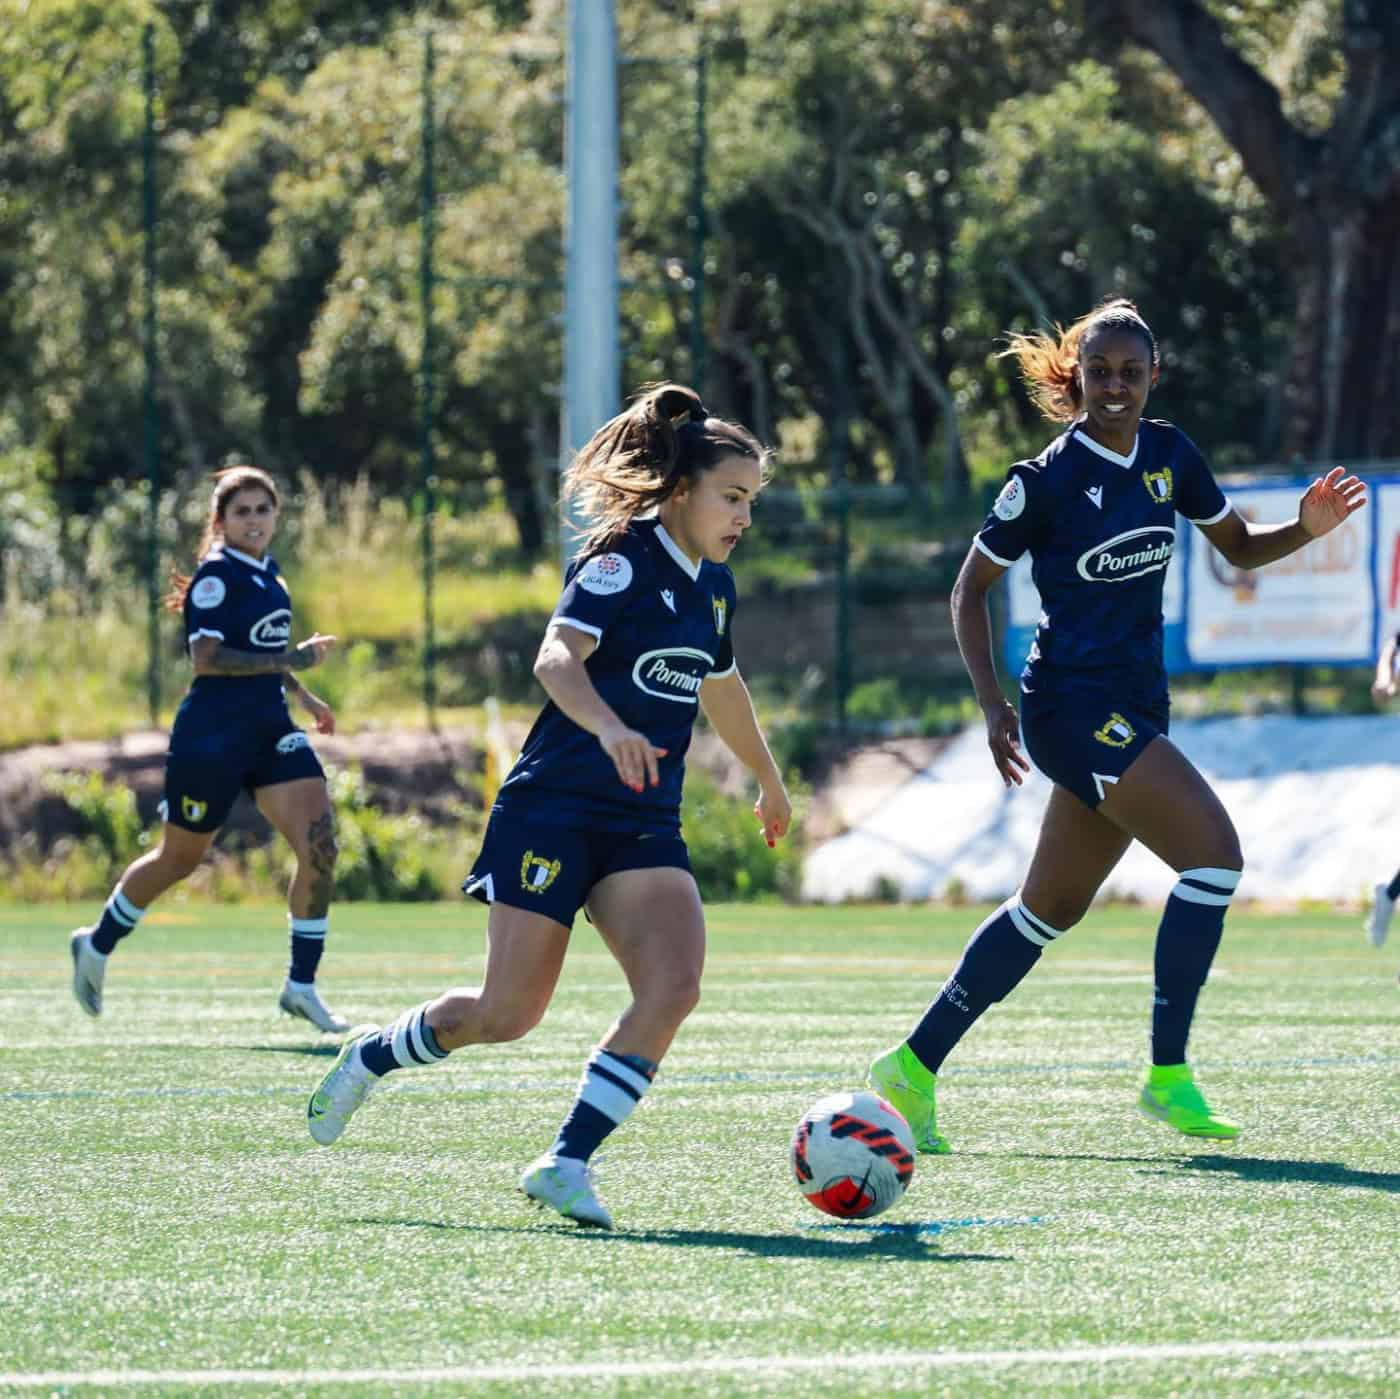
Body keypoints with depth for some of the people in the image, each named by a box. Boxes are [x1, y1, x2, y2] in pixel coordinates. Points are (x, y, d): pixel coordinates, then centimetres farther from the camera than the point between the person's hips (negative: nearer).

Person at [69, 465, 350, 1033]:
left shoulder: (267, 571, 11)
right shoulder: (217, 575, -14)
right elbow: (206, 657, -24)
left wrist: (304, 696, 22)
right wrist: (288, 661, -24)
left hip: (270, 729, 7)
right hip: (213, 734, -7)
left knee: (319, 842, -11)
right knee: (179, 858, 8)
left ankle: (301, 985, -5)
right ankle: (97, 945, 34)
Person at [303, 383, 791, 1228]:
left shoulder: (712, 585, 13)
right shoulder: (621, 560, -12)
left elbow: (721, 685, 33)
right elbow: (556, 659, -28)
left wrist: (770, 781, 45)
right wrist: (609, 727, -47)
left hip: (646, 826, 7)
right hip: (556, 809, -7)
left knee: (674, 986, -17)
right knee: (510, 1014, -5)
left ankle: (567, 1165, -12)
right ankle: (369, 1059, 24)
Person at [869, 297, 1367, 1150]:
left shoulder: (1170, 455, 7)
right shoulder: (1048, 479, -10)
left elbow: (1239, 547, 18)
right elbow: (971, 588, -1)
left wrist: (1308, 529, -2)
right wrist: (993, 702, -10)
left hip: (1134, 709, 8)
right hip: (1073, 702, -8)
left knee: (1051, 908, 13)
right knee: (1214, 849, -19)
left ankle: (916, 1066, 21)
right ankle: (1168, 1075, -15)